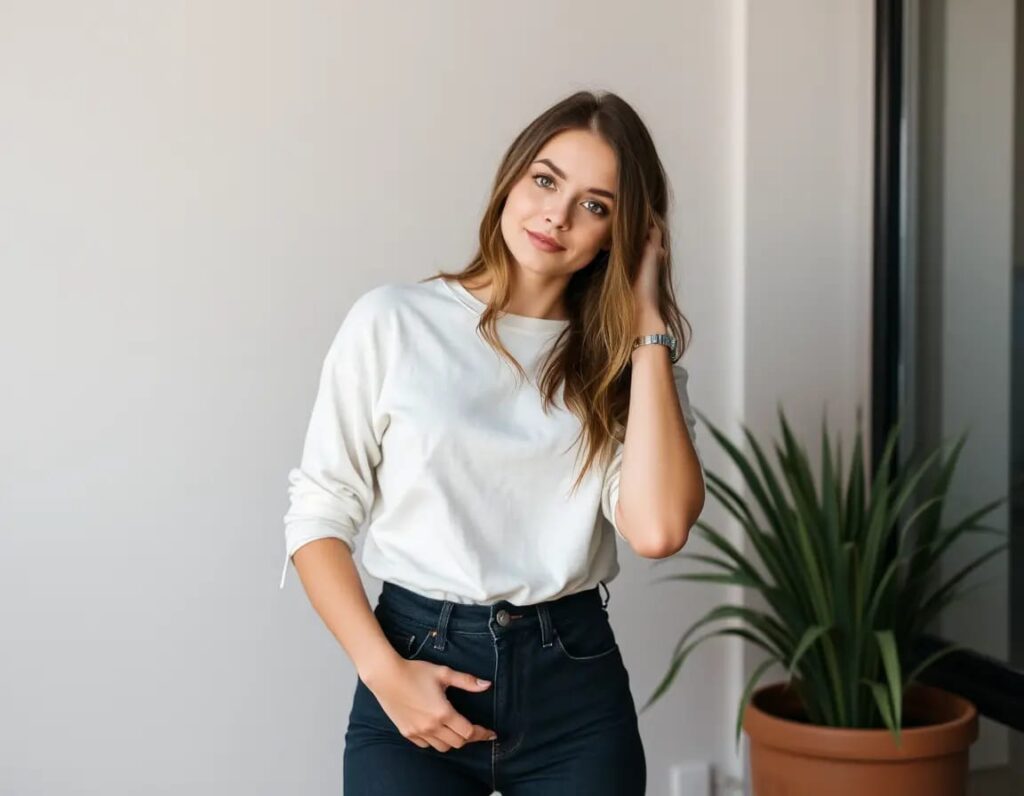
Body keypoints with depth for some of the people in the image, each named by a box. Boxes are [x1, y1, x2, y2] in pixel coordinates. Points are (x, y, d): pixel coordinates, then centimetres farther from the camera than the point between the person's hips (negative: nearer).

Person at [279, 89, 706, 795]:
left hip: (575, 686, 2)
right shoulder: (393, 322, -3)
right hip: (417, 661, -2)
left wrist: (647, 324, -10)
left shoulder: (629, 358, 3)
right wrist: (385, 673, -11)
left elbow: (658, 529, -14)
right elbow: (318, 516, -1)